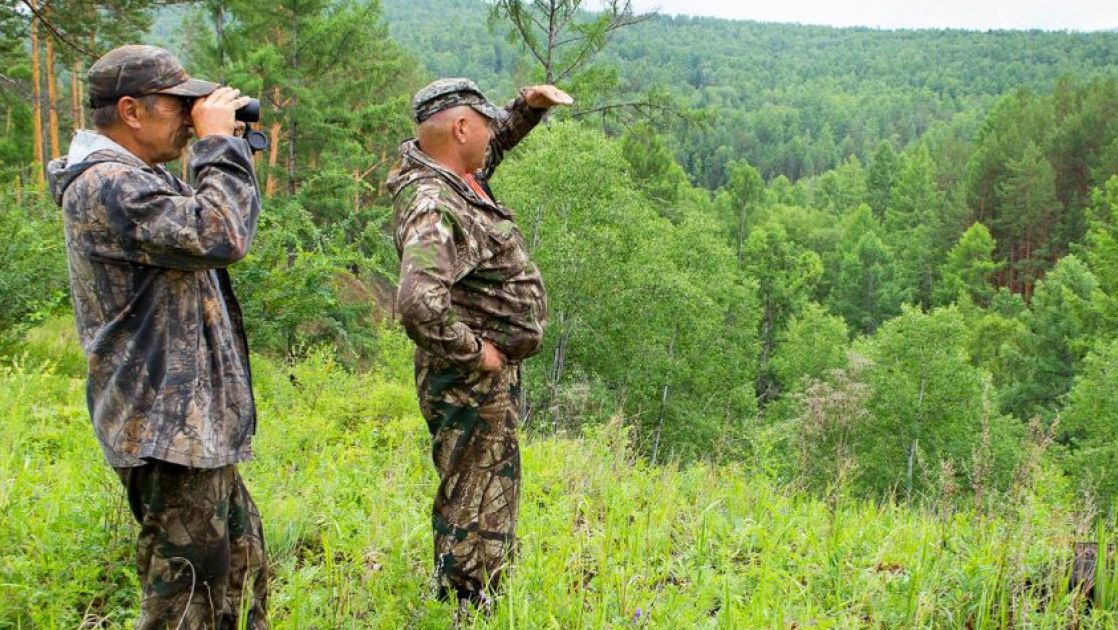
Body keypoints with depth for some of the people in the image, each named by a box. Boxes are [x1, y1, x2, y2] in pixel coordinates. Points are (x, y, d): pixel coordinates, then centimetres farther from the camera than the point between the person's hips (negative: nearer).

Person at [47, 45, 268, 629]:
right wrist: (218, 143, -18)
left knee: (242, 569, 21)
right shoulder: (107, 186, -19)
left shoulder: (136, 178, 15)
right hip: (167, 427, -11)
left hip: (193, 421, 11)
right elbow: (219, 235, -27)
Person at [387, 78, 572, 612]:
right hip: (472, 385, -11)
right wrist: (473, 353, -26)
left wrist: (530, 106, 11)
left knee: (493, 500, 23)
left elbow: (494, 145, 28)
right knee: (477, 513, 0)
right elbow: (420, 302, -39)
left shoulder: (457, 177, 5)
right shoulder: (435, 208, -25)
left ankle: (471, 607, 37)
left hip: (491, 377, 11)